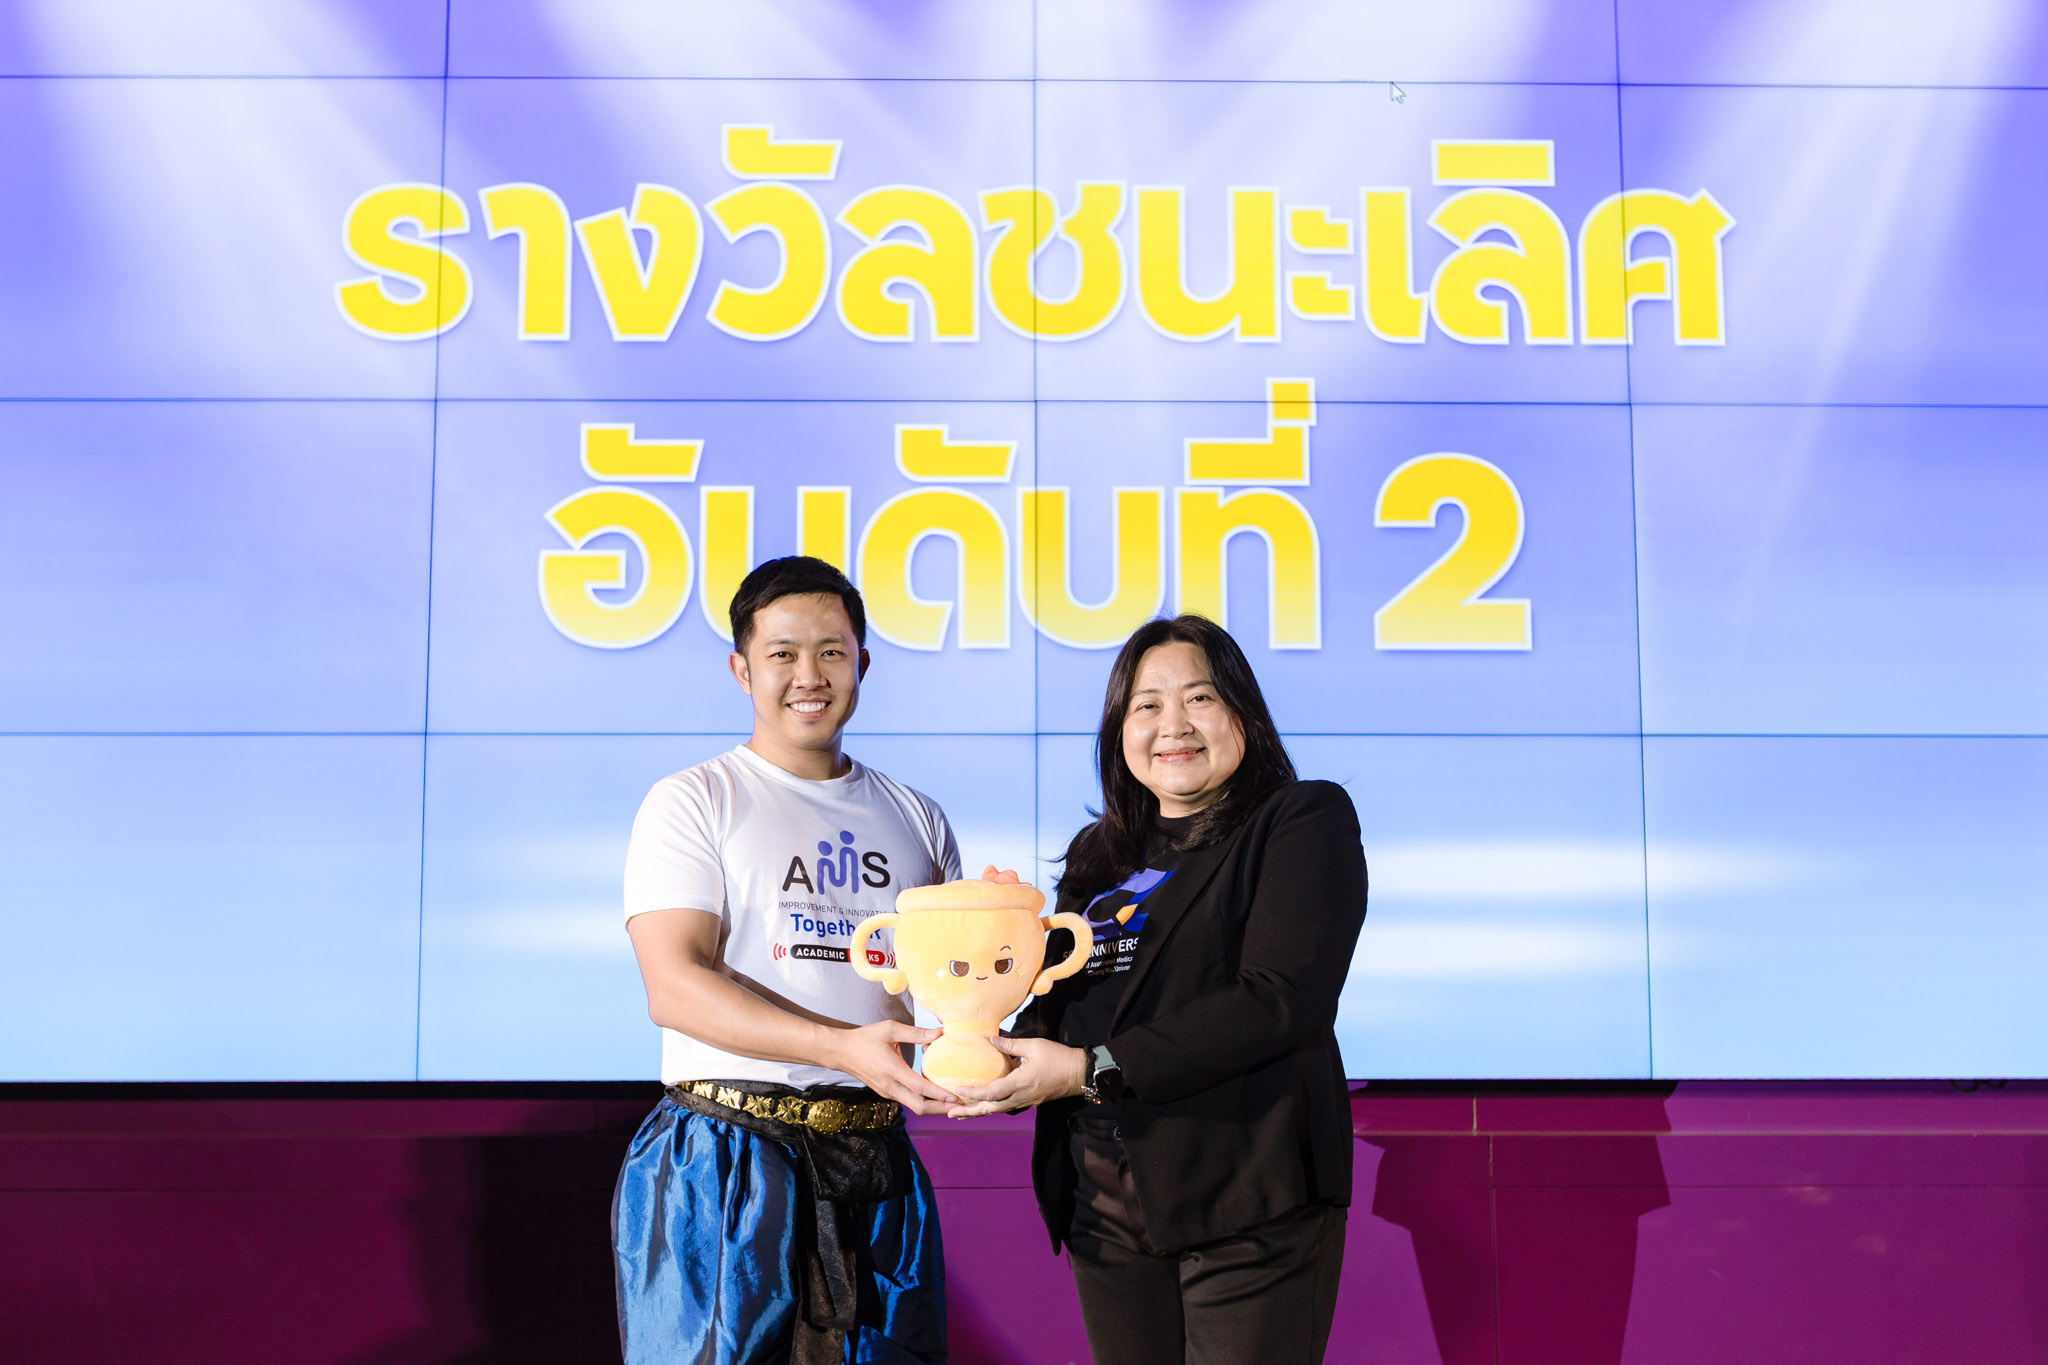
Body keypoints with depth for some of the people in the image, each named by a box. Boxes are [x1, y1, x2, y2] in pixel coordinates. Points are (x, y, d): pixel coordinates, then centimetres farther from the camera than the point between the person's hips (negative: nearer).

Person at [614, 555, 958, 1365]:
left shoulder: (915, 819, 15)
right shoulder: (693, 802, 1)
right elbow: (674, 987, -12)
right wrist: (842, 1047, -24)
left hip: (874, 1161, 4)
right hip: (727, 1156, -4)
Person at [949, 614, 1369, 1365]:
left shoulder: (1304, 825, -3)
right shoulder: (1098, 855, 17)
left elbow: (1281, 1000, -16)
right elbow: (1063, 999, 16)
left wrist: (1092, 1070, -19)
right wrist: (1012, 1058, -9)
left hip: (1248, 1206, -5)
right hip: (1107, 1208, 6)